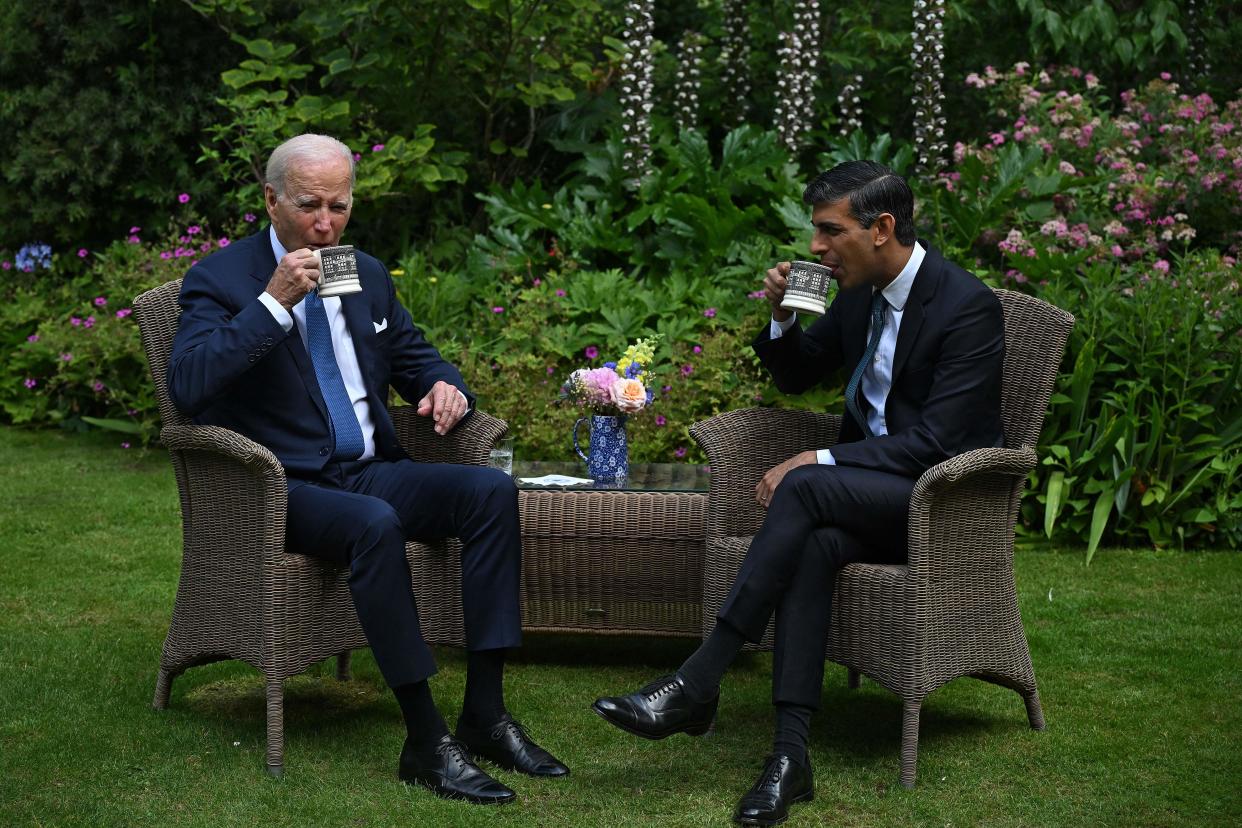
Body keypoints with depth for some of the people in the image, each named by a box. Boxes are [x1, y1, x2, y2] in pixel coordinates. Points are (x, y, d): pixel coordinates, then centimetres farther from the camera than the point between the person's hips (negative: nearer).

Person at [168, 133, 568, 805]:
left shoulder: (366, 275, 14)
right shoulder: (219, 280, -5)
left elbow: (417, 359, 24)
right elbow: (187, 386, -20)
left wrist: (445, 387, -1)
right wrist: (273, 301, -24)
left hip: (372, 471, 6)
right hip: (284, 489, -6)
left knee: (492, 490, -20)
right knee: (374, 524, -37)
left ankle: (485, 716, -20)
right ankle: (426, 743, -30)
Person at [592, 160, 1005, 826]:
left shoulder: (968, 307, -17)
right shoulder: (861, 291, 7)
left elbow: (936, 443, -22)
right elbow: (797, 377, 21)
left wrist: (817, 463, -24)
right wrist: (783, 316, -1)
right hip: (871, 491, 6)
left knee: (804, 489, -32)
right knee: (812, 543, -30)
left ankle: (697, 683, -30)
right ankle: (790, 754, -35)